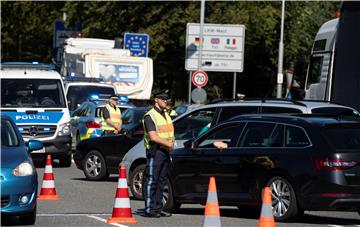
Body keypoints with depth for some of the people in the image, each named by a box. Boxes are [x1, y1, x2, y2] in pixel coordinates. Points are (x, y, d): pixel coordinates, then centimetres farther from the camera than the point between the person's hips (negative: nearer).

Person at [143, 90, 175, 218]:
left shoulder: (166, 115, 17)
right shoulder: (150, 116, -9)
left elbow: (170, 133, 23)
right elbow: (153, 137, -18)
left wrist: (171, 143, 3)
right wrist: (168, 144, -16)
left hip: (165, 151, 8)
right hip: (155, 151, -8)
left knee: (161, 181, 10)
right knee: (152, 181, -7)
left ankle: (158, 208, 15)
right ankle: (149, 209, -6)